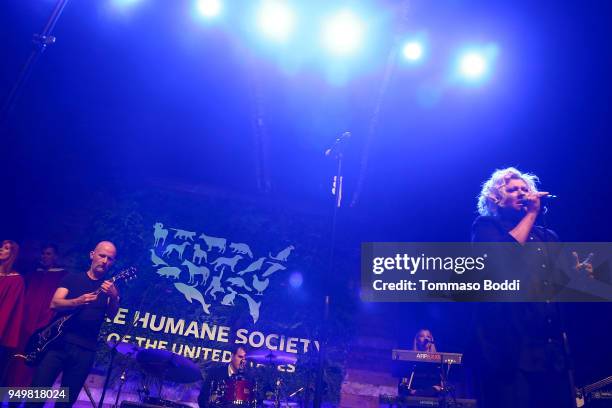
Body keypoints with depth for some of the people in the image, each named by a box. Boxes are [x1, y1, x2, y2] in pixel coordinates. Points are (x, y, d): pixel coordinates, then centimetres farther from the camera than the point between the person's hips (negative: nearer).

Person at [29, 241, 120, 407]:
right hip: (57, 342, -1)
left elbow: (112, 314, -6)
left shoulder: (110, 287, 9)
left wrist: (113, 297, -27)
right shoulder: (72, 278, 7)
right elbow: (54, 304, -6)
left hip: (85, 350, 1)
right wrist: (78, 302, -25)